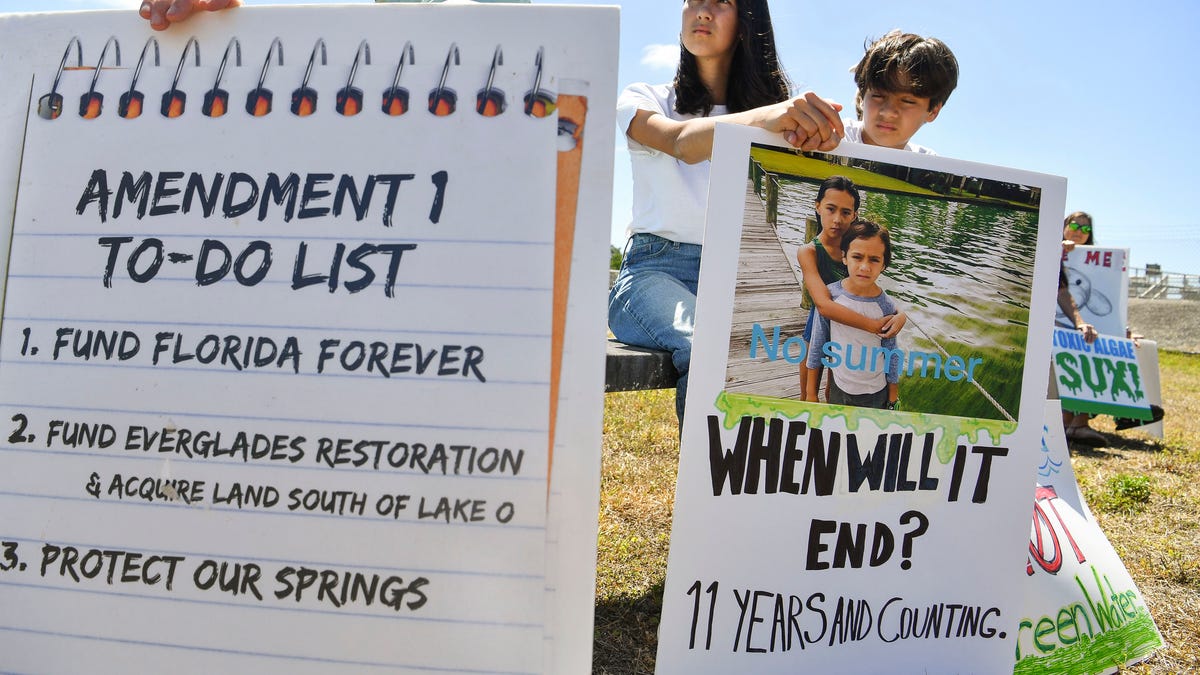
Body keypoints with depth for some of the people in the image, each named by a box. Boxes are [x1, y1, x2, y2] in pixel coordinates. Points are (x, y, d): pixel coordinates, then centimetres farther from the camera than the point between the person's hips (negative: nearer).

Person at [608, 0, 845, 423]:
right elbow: (681, 142, -15)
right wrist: (761, 117, -35)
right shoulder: (642, 100, 11)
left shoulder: (770, 102, 19)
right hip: (655, 269, -2)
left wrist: (814, 132, -25)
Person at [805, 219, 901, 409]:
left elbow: (892, 356, -4)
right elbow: (817, 345, -5)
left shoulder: (886, 306, -15)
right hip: (839, 389, 1)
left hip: (876, 394, 0)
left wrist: (893, 400, 3)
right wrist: (811, 392, 1)